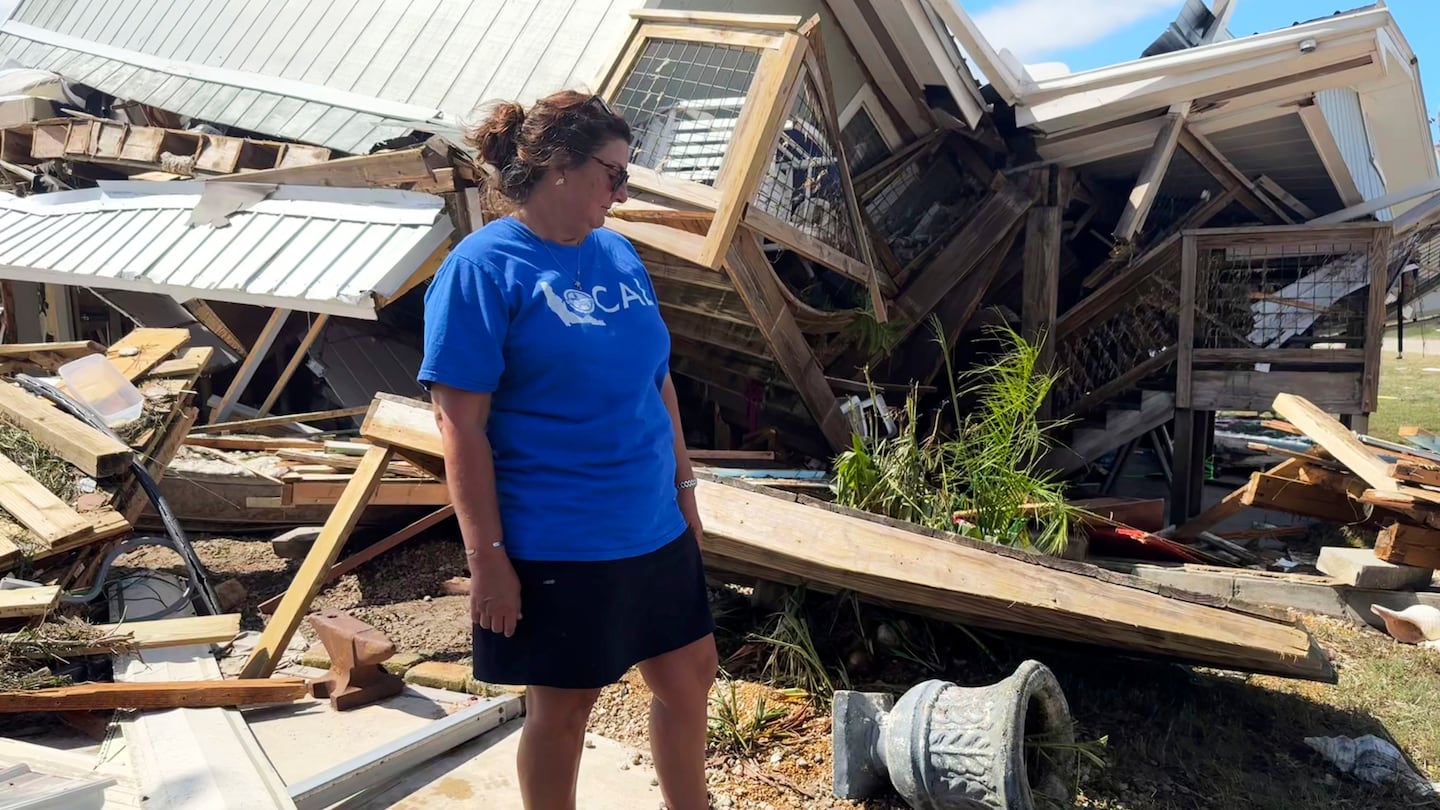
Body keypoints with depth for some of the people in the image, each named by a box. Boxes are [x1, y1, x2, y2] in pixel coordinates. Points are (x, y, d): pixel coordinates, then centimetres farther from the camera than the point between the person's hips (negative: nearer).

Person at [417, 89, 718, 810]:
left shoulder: (619, 254, 7)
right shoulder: (483, 267, -13)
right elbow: (460, 424, -16)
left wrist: (684, 487, 15)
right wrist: (487, 554, -17)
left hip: (655, 529, 7)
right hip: (554, 546, -7)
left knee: (689, 676, 18)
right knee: (562, 706, 11)